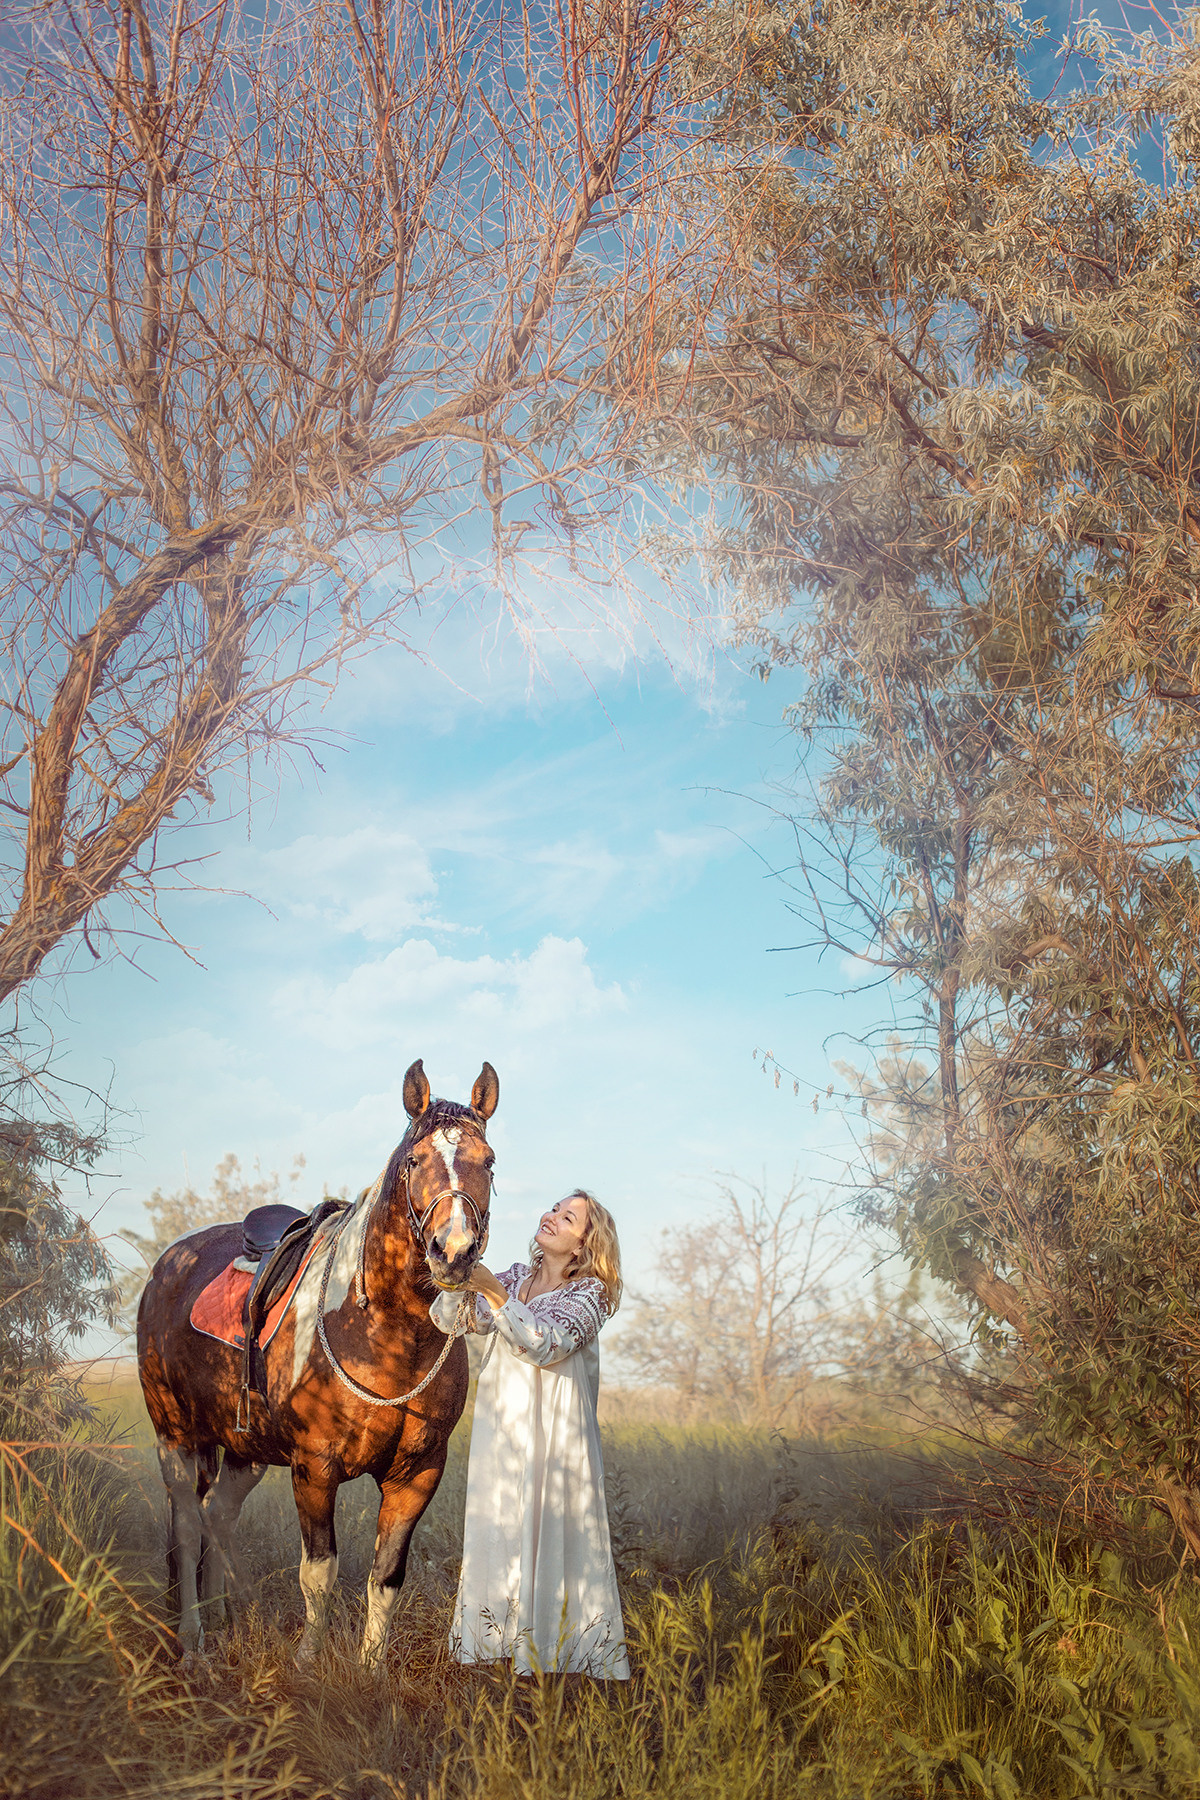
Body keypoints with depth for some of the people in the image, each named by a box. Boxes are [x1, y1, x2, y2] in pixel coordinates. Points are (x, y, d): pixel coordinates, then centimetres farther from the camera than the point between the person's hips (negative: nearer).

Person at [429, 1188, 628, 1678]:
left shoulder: (589, 1293, -6)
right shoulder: (517, 1276, 9)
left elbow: (547, 1345, -22)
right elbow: (449, 1319, 3)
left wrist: (495, 1294, -27)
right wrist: (460, 1279, -17)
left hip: (556, 1432, -5)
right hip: (500, 1427, 5)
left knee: (554, 1534, -1)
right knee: (495, 1527, 9)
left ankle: (553, 1647, 12)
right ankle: (493, 1639, 22)